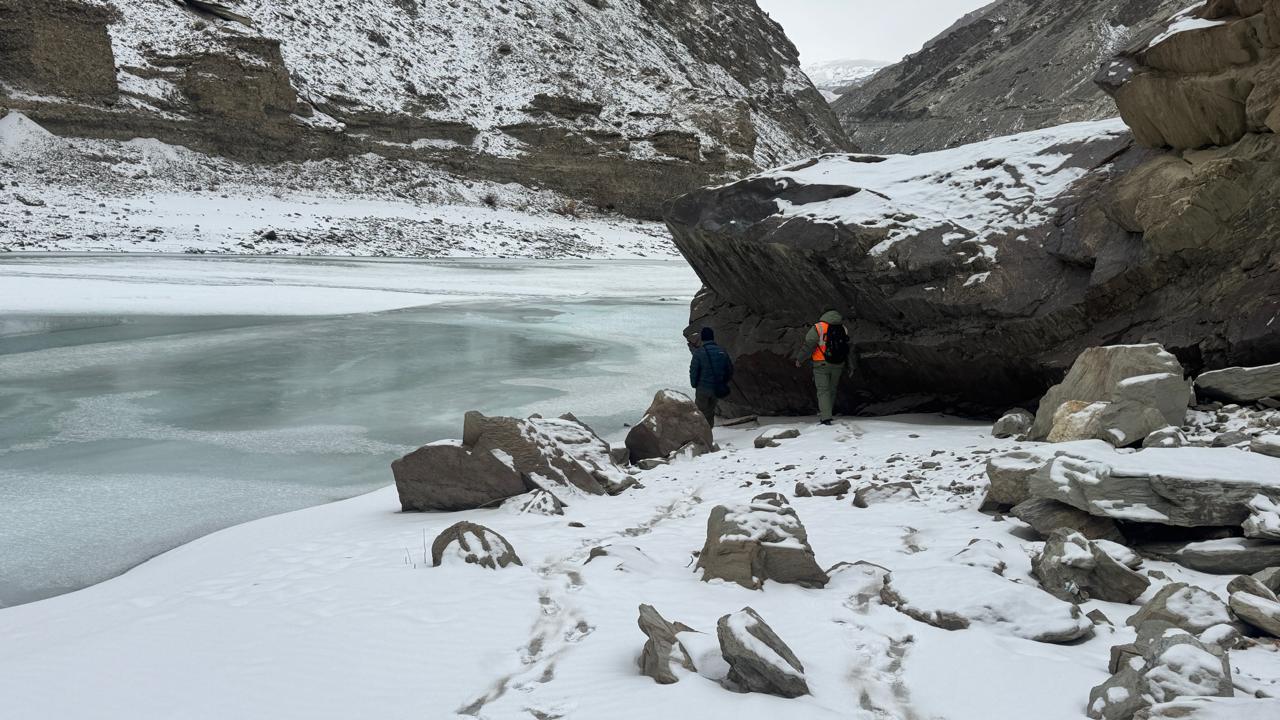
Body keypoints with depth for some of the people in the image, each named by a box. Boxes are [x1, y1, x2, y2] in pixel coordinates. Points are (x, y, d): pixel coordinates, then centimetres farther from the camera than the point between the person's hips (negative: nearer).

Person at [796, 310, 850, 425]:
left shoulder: (818, 328, -8)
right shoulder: (843, 329, 6)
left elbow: (808, 345, -13)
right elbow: (848, 349, 9)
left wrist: (799, 359, -1)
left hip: (822, 364, -4)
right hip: (838, 364, 4)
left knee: (823, 390, -2)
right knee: (832, 389, 19)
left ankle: (826, 417, -13)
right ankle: (830, 413, 30)